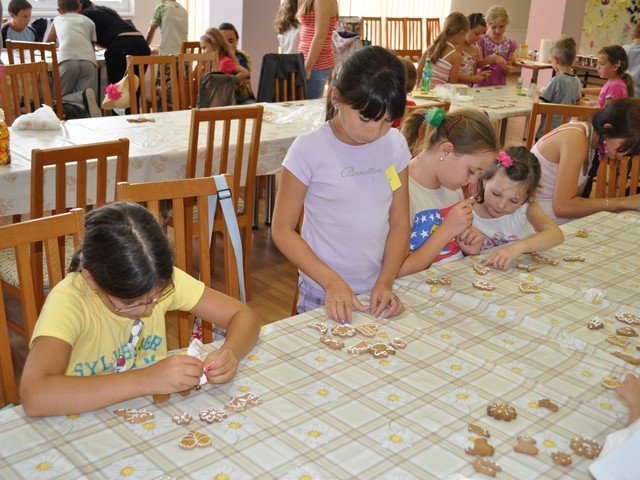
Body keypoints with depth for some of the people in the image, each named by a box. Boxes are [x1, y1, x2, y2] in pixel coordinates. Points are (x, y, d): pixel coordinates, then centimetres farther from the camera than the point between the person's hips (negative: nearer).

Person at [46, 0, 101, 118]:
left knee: (60, 99, 8)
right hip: (89, 61, 1)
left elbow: (48, 43, 45)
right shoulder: (89, 21, 29)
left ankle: (83, 97, -22)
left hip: (67, 60, -1)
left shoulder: (58, 19, 31)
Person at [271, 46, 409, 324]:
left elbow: (399, 222, 2)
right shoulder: (308, 150, -14)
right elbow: (282, 230, -11)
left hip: (377, 292, 4)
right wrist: (332, 281, -18)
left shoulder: (395, 145, -2)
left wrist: (385, 283, -9)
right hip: (323, 296, -3)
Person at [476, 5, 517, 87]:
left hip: (500, 84, 2)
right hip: (483, 84, -2)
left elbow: (507, 73, 9)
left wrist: (506, 68, -13)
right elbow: (478, 63, -7)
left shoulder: (509, 44, 6)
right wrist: (493, 58, -20)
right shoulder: (482, 40, 0)